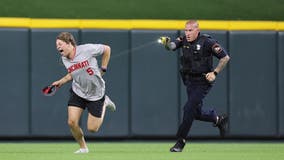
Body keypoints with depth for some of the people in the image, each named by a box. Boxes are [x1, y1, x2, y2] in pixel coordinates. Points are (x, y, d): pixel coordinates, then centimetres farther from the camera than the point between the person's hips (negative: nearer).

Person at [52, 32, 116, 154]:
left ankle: (104, 103, 27)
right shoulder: (65, 59, -4)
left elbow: (106, 49, -7)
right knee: (72, 122, -13)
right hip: (77, 92, 4)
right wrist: (61, 82, 1)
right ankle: (83, 147, 13)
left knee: (92, 128, 0)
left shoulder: (87, 49, -22)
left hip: (96, 93, -4)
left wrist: (103, 69, -6)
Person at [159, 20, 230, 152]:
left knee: (189, 108, -15)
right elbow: (172, 46, -16)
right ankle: (218, 119, 39)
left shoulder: (207, 42, -13)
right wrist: (167, 43, -38)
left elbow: (225, 57, -10)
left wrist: (214, 73, -16)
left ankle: (180, 141, -8)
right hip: (189, 81, 7)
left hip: (203, 82, -7)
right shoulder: (184, 41, 2)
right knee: (196, 112, 13)